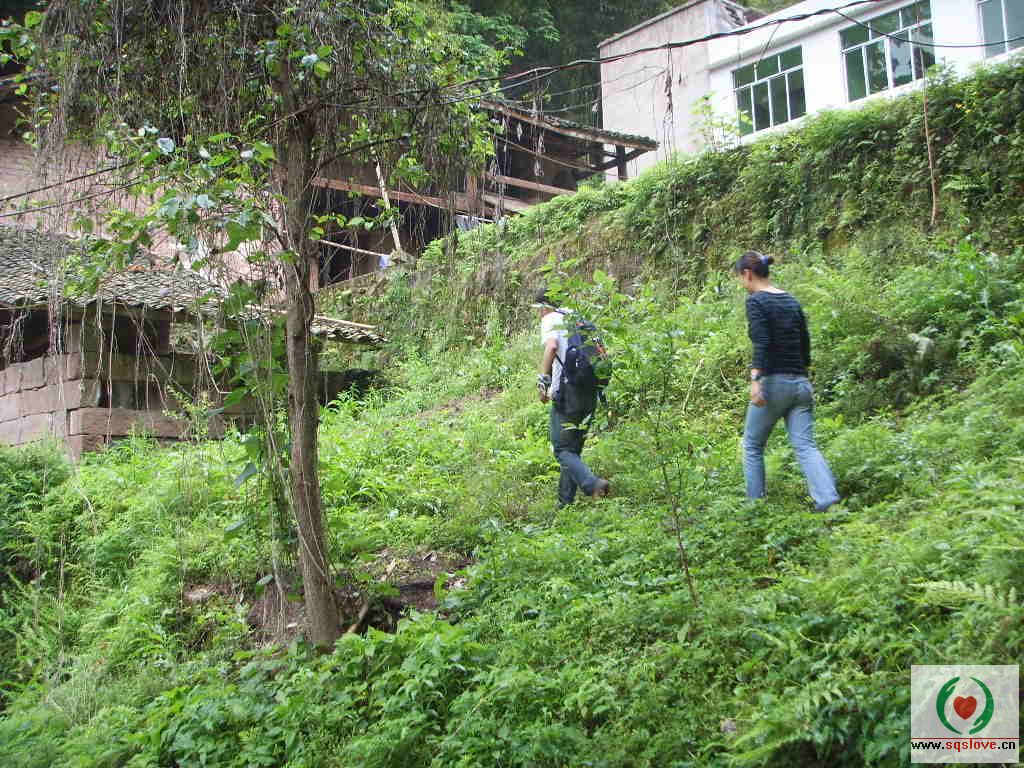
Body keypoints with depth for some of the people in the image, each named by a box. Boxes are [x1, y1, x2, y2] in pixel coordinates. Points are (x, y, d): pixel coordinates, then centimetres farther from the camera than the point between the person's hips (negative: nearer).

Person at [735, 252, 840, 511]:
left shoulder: (756, 301, -7)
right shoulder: (792, 301, 14)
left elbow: (761, 343, -20)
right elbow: (805, 344, 18)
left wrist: (755, 379, -29)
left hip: (773, 382, -6)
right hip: (801, 383, 6)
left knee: (752, 446, 10)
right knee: (805, 446, -1)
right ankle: (828, 499, -20)